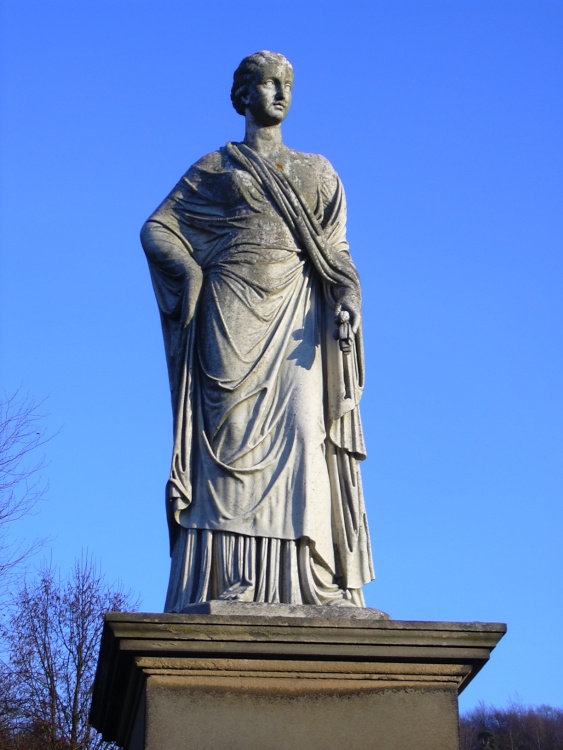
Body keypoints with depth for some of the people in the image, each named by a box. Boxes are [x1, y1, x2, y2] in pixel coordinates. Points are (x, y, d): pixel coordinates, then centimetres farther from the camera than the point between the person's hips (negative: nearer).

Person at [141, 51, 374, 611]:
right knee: (233, 429, -11)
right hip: (233, 312, -1)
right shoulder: (213, 168, 16)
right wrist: (193, 275, -6)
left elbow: (337, 250, 11)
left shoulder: (317, 172, 20)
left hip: (298, 314, 1)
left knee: (303, 427, -13)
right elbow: (157, 228, 11)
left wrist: (346, 298, -8)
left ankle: (312, 583, -17)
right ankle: (229, 580, -14)